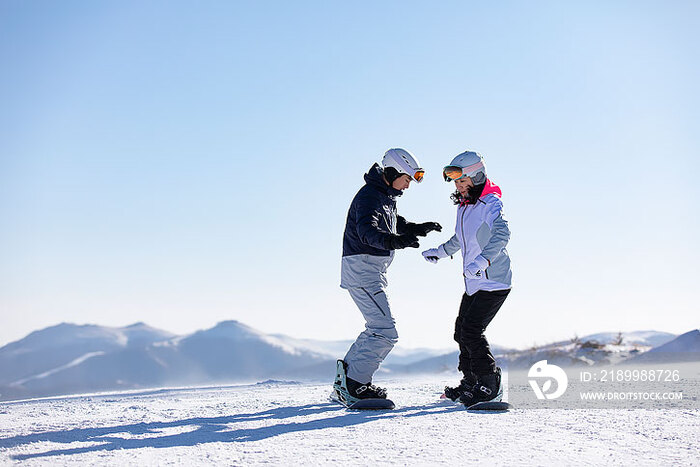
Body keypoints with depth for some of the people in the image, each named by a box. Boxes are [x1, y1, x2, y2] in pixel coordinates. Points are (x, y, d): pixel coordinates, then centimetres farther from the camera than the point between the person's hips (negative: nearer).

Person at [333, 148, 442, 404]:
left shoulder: (387, 196, 14)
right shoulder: (368, 197, -18)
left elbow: (396, 224, 32)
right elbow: (367, 231, -36)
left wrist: (419, 229, 19)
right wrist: (393, 241, -53)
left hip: (373, 271, 11)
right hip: (361, 269, -11)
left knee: (378, 329, 20)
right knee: (386, 332, -16)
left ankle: (345, 379, 25)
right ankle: (354, 387, -12)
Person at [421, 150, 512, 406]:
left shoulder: (490, 203, -15)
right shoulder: (463, 206, 12)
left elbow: (501, 234, -33)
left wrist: (482, 260, -46)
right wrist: (440, 251, 37)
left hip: (494, 281, -9)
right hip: (474, 283, 10)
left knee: (471, 331, -16)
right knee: (462, 331, 14)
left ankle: (491, 386, -4)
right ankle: (471, 382, 29)